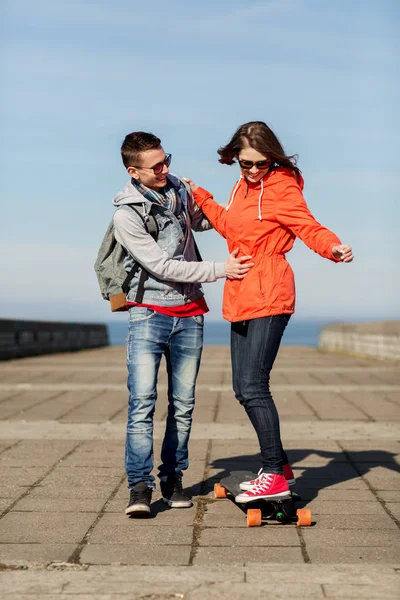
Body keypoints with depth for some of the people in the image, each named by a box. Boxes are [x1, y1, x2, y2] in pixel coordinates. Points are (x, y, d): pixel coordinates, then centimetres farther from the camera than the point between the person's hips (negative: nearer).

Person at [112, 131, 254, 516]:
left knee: (183, 404, 6)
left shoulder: (178, 188, 5)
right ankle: (140, 486, -9)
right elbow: (164, 267, -17)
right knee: (142, 401, -13)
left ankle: (172, 479, 17)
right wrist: (221, 270, -20)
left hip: (189, 314, 5)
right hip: (149, 313, -5)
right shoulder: (126, 216, -14)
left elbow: (201, 220, 26)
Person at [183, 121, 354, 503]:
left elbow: (308, 227, -16)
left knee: (253, 387, -14)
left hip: (268, 298, -9)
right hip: (241, 299, 9)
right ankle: (279, 466, 21)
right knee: (243, 388, 10)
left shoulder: (281, 187, -7)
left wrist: (333, 247, -35)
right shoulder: (243, 186, 17)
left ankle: (275, 476, -7)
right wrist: (199, 197, 29)